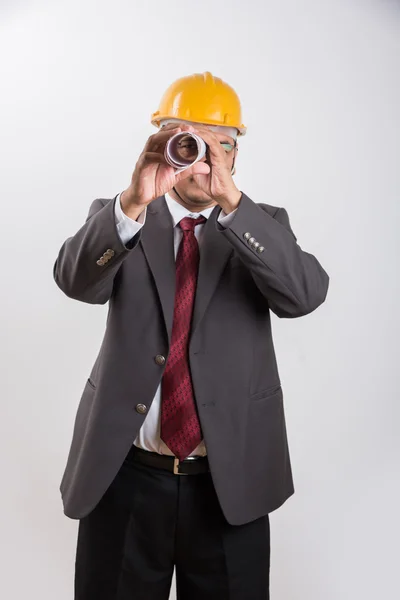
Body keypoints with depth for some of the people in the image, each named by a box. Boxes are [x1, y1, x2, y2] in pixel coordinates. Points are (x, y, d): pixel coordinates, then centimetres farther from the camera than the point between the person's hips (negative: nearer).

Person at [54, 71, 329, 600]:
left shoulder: (264, 225, 3)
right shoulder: (115, 219, 3)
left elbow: (304, 294, -16)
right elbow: (77, 281, -15)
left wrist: (232, 202, -27)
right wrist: (134, 202, -31)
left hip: (230, 480, 0)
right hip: (124, 474, 0)